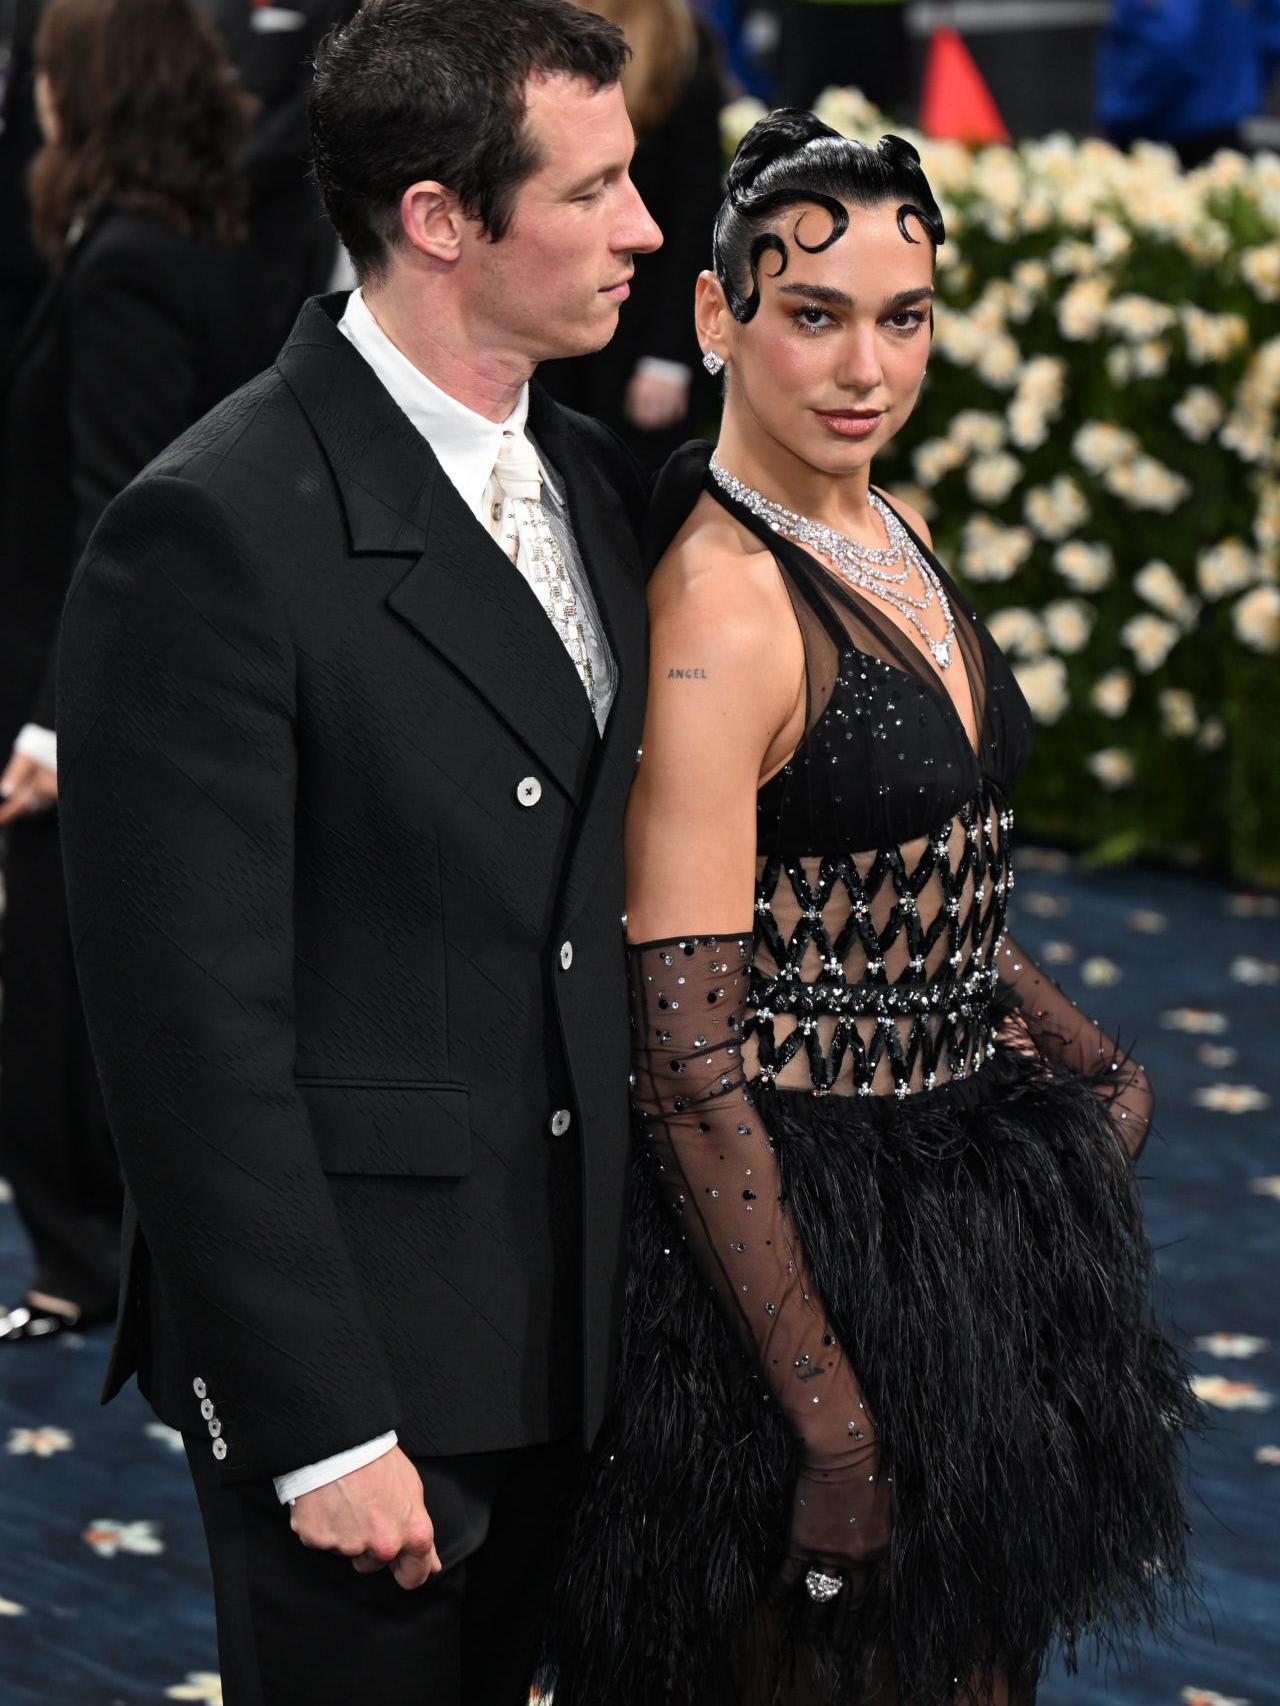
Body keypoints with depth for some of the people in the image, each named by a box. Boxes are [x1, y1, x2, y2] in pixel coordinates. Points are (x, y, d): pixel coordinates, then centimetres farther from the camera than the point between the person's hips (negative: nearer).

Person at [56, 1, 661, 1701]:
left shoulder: (595, 480, 8)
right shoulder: (214, 537, -18)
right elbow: (191, 1025, -19)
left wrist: (642, 1279, 10)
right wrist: (314, 1425, -19)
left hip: (565, 1314, 7)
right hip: (356, 1343, -7)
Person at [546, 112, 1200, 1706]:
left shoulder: (895, 535, 6)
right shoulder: (720, 602, -20)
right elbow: (687, 1053, -22)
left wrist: (1087, 1058, 6)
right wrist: (832, 1428, -23)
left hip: (976, 1192, 8)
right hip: (809, 1219, -8)